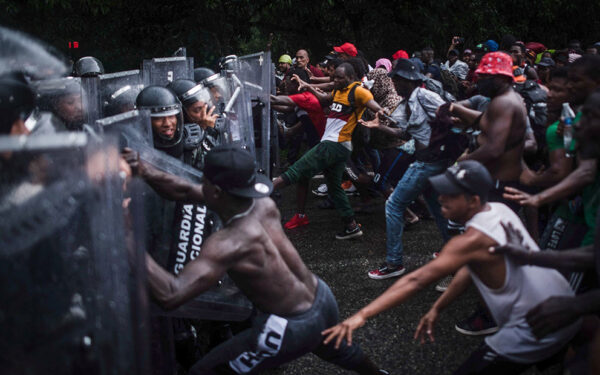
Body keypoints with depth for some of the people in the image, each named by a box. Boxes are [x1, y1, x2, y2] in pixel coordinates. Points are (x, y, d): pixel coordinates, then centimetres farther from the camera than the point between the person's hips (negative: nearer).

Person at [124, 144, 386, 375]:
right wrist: (144, 171, -12)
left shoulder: (230, 243, -30)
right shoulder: (262, 204, -9)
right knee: (329, 346, 42)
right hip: (323, 299, 8)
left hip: (292, 327, -8)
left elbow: (170, 295, -39)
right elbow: (184, 191, 0)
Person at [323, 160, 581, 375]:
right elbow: (470, 269, 9)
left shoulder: (473, 239, -24)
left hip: (535, 332, -10)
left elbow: (416, 281, -30)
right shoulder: (500, 211, 0)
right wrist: (436, 309, 8)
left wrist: (362, 315, -31)